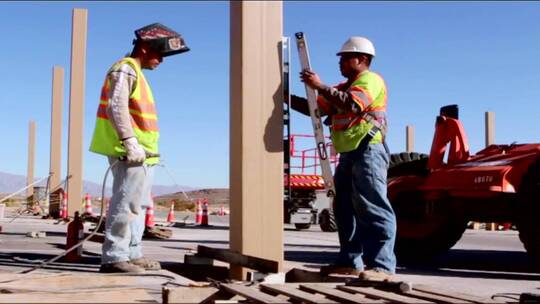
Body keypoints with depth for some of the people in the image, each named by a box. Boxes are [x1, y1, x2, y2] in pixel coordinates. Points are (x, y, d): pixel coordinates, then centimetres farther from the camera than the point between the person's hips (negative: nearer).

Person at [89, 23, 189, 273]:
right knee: (126, 204, -11)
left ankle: (132, 254, 19)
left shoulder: (135, 72, 22)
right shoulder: (125, 69, -8)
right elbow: (117, 107, -21)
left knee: (137, 205, 13)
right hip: (131, 153, -10)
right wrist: (130, 142, -28)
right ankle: (114, 257, -8)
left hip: (141, 153, 10)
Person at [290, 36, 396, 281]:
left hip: (368, 151, -10)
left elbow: (352, 104, -24)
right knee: (345, 209, 9)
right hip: (348, 154, 10)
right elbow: (315, 108, 20)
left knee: (371, 208, -16)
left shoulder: (370, 80, -4)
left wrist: (320, 86, -23)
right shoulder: (343, 88, 26)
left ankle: (382, 266, -18)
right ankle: (350, 261, 15)